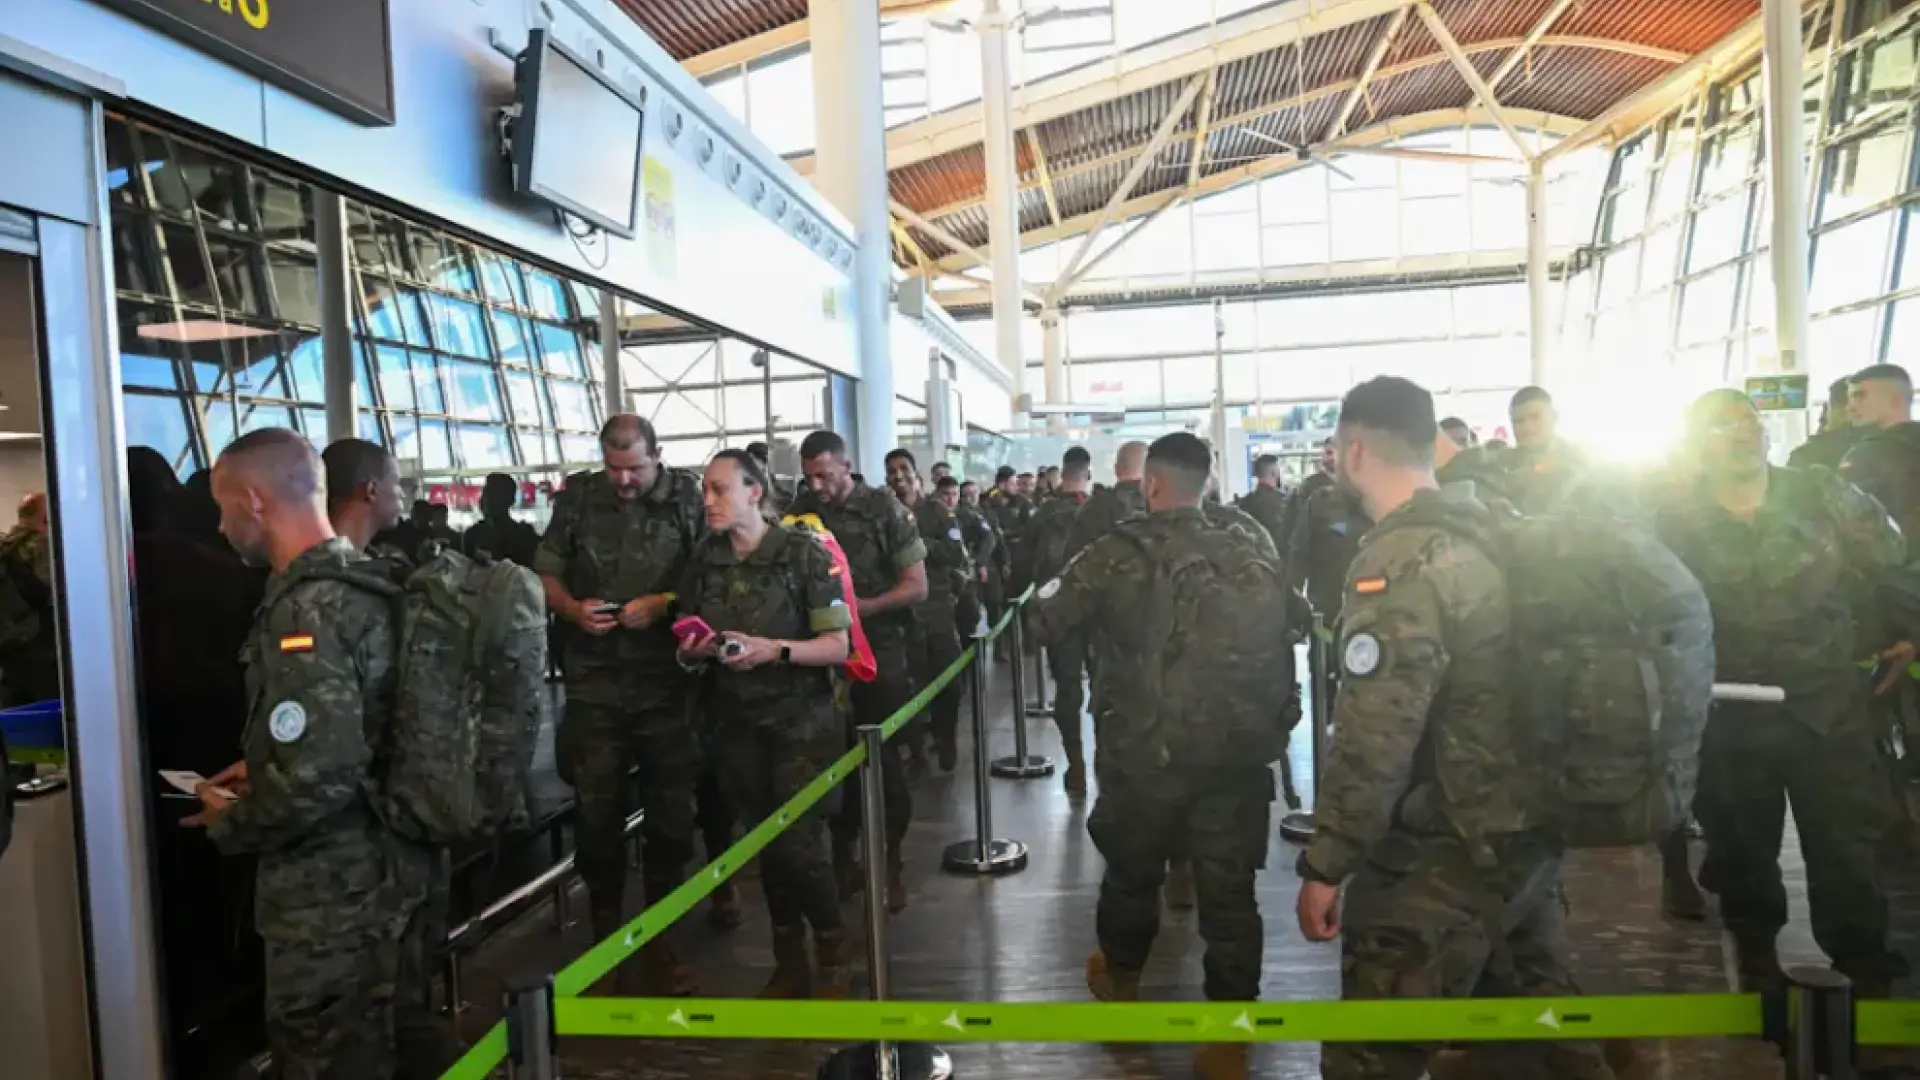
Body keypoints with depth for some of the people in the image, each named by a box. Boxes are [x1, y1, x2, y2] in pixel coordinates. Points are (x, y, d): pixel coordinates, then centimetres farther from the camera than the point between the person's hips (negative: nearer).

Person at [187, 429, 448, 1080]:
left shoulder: (306, 611, -23)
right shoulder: (367, 581, 5)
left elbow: (318, 779, -30)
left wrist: (229, 823, -13)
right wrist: (264, 767, 14)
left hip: (331, 897, -9)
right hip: (394, 866, 9)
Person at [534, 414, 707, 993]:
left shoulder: (688, 500, -2)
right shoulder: (579, 499, 4)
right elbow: (546, 574, 11)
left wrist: (664, 604, -16)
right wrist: (573, 610, -8)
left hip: (667, 683, -1)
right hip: (595, 683, 1)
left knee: (670, 813, 8)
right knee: (596, 812, 7)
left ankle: (660, 941, 25)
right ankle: (604, 937, 26)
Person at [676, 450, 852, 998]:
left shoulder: (804, 553, -9)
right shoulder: (702, 560, 4)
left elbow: (838, 646, -11)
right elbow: (687, 644, 13)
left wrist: (773, 649, -24)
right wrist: (692, 649, -9)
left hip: (800, 720, -4)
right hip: (736, 721, 4)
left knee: (798, 842, -7)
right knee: (766, 840, 11)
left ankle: (832, 958, 17)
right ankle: (789, 963, 27)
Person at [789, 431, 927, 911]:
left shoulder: (884, 509, -5)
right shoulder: (800, 511, 2)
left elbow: (916, 586, -7)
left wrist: (861, 608, -18)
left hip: (878, 651, -2)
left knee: (883, 759, 3)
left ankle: (891, 865, 16)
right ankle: (842, 856, 26)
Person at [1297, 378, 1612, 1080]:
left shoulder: (1399, 564, -20)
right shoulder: (1491, 534, 7)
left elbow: (1373, 740, -24)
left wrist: (1325, 864, -17)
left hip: (1440, 858, -9)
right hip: (1528, 833, 9)